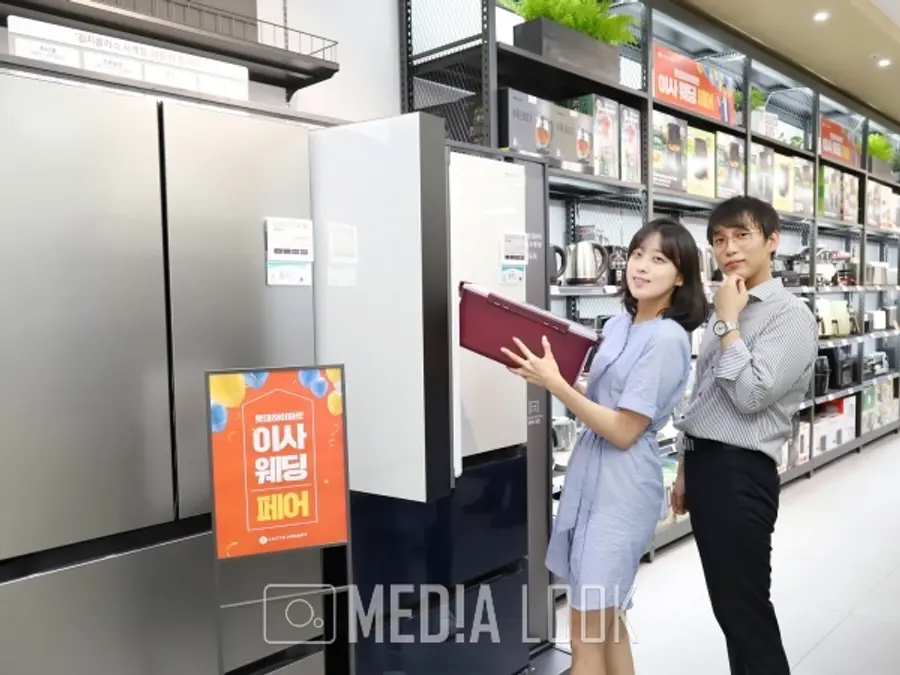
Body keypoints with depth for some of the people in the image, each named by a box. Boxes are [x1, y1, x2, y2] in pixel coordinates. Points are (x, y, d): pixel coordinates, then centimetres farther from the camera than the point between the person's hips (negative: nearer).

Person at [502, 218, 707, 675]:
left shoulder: (668, 338, -16)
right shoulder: (617, 325, 8)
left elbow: (624, 431, -19)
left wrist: (553, 383, -22)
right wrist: (548, 373, -1)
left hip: (622, 489, -8)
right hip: (590, 477, 8)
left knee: (587, 636, 2)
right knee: (605, 622, 20)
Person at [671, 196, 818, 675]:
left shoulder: (790, 315, -11)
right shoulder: (722, 312, 13)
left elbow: (751, 394, -23)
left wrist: (728, 322, -15)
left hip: (741, 473, -8)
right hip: (704, 464, 8)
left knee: (746, 607, 4)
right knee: (726, 603, 19)